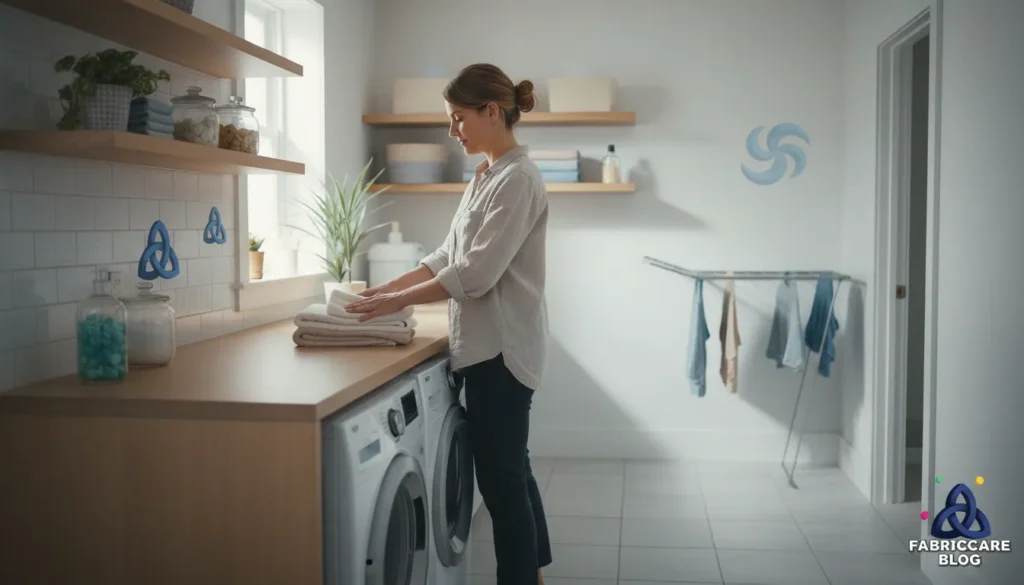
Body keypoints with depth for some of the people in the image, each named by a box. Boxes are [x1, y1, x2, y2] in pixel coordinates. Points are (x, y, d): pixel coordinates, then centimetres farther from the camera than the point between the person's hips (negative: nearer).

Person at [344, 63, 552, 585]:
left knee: (501, 478, -1)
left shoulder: (517, 179, -15)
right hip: (488, 346, 10)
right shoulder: (486, 178, 15)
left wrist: (401, 301, -15)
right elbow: (448, 256, 16)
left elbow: (477, 273, -21)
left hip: (502, 349, -10)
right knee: (510, 470, 18)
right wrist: (388, 287, 7)